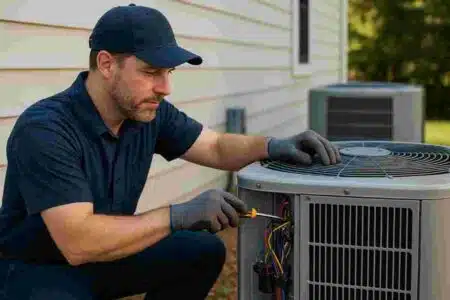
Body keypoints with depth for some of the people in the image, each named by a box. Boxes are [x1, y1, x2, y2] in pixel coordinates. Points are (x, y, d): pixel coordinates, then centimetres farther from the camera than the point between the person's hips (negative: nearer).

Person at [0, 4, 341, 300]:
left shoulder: (150, 112, -9)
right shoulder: (44, 129, -30)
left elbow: (217, 147, 2)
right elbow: (78, 242, -37)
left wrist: (274, 145, -18)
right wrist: (179, 215, -39)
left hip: (107, 252, 7)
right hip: (34, 267, -7)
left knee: (204, 251, -5)